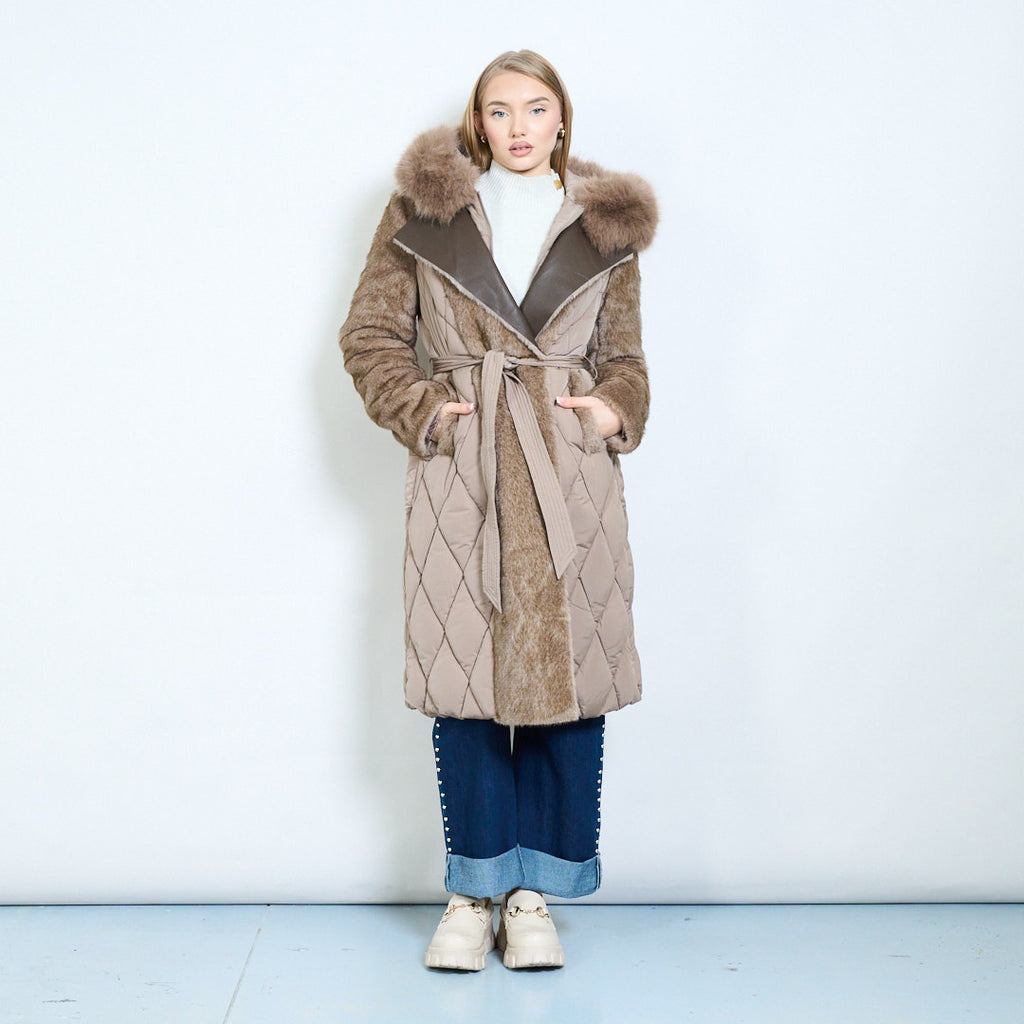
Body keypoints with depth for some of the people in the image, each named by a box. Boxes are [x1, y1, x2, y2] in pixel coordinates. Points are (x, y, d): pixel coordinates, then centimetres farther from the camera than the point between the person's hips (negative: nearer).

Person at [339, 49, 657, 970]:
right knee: (465, 673, 2)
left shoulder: (606, 224, 11)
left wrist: (614, 409, -4)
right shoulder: (423, 210, 7)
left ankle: (534, 893, 16)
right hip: (459, 469, -1)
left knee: (568, 672, 2)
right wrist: (420, 408, -5)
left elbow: (624, 357, 16)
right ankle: (474, 891, 18)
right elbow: (370, 333, 9)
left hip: (571, 469, 1)